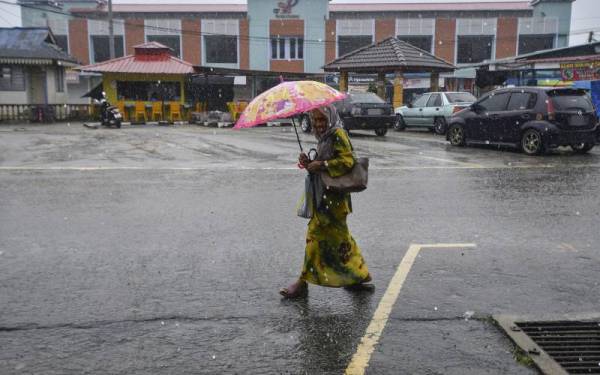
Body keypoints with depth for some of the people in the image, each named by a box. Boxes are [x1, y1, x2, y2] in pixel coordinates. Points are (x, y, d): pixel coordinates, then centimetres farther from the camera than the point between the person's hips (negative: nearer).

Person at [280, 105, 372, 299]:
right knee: (339, 235, 15)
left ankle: (303, 282, 1)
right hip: (323, 196, 10)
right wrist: (309, 163, 3)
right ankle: (360, 273, 26)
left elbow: (347, 161, -21)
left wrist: (322, 165, -22)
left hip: (333, 197, -10)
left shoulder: (338, 134, -10)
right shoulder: (324, 138, 18)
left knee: (317, 234, -6)